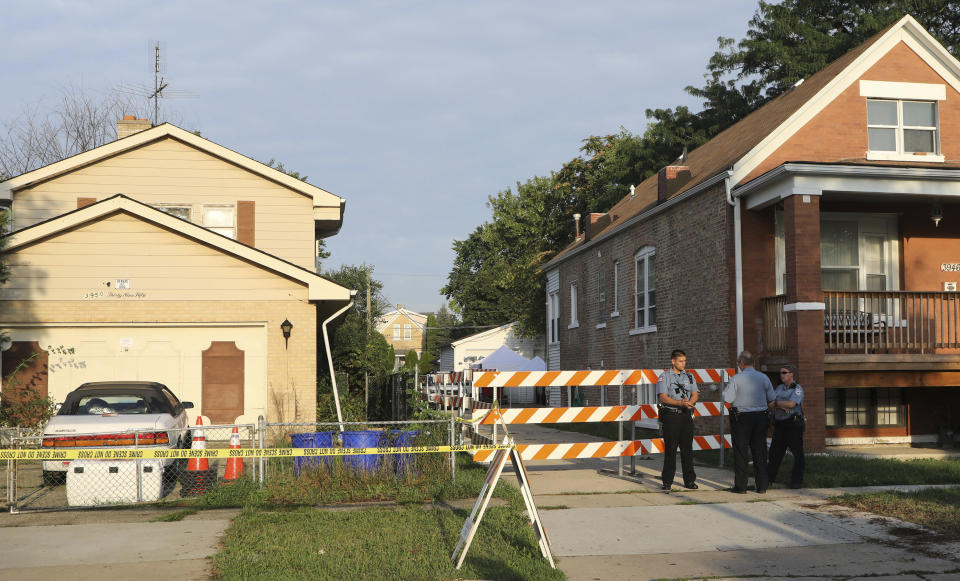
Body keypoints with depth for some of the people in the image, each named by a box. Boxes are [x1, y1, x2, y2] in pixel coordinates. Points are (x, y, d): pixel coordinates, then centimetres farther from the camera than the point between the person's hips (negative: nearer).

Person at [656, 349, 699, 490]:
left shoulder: (689, 376, 14)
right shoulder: (664, 376, 0)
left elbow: (695, 394, 6)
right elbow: (663, 397, -10)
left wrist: (689, 403, -16)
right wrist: (680, 403, -23)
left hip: (686, 415, 4)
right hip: (671, 415, -4)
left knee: (687, 448, 5)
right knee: (670, 449, -3)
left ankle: (689, 480, 11)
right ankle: (667, 481, 3)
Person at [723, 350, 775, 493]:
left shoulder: (736, 379, -9)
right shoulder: (764, 378, 3)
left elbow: (728, 399, -10)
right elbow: (771, 398, 8)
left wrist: (726, 388, 9)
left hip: (741, 418, -3)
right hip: (761, 417, 3)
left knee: (740, 452, 3)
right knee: (760, 451, 9)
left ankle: (740, 486, 3)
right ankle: (762, 485, 11)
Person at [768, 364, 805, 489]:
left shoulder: (798, 389, -5)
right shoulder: (779, 388, 13)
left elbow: (791, 404, -20)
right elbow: (770, 404, 4)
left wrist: (776, 403, -6)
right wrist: (782, 407, -15)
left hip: (793, 425, -6)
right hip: (779, 425, 6)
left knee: (798, 453, -3)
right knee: (774, 453, 10)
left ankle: (797, 481, 4)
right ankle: (769, 478, 20)